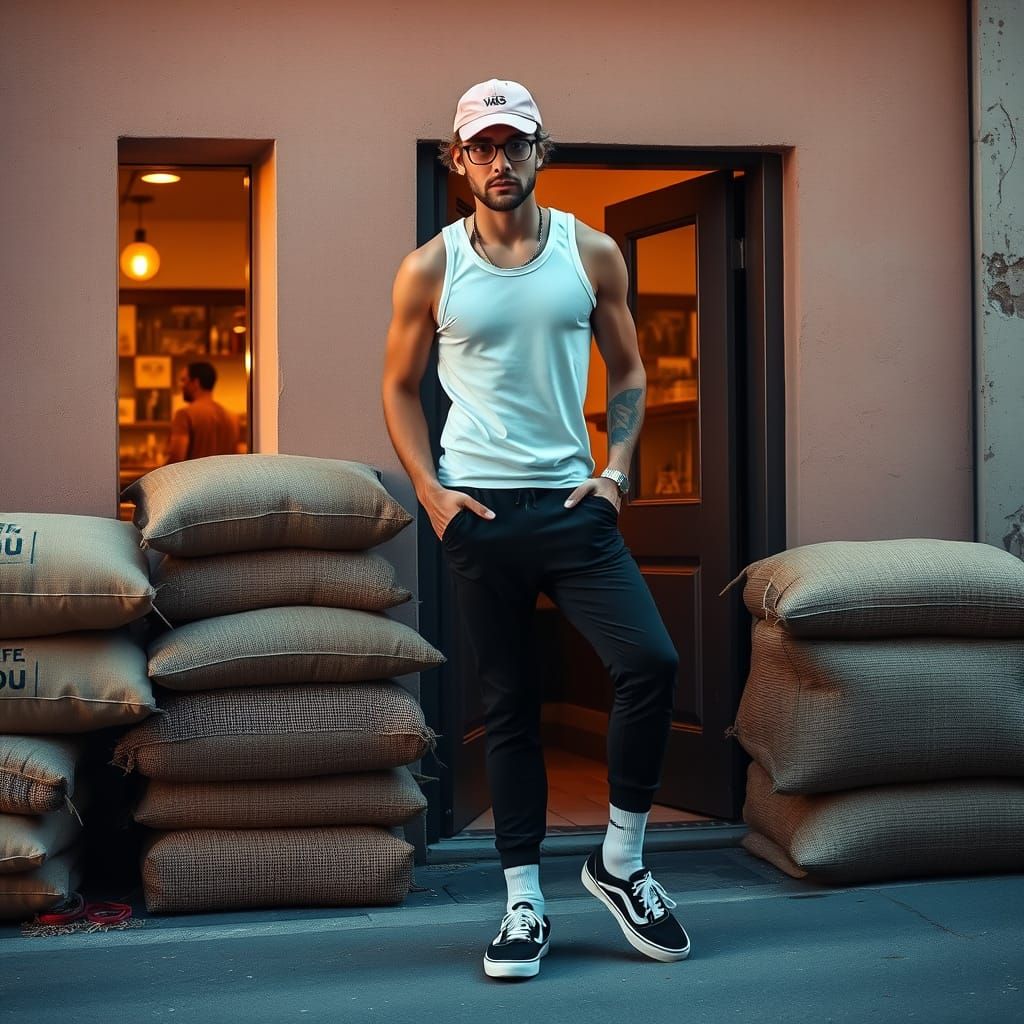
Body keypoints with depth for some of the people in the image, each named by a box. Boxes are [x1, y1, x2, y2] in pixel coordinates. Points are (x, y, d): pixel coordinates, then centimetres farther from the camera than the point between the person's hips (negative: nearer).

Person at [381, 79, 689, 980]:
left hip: (573, 502, 1)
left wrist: (617, 466, -1)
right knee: (508, 705, 5)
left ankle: (621, 861, 6)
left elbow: (627, 371, 13)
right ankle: (525, 905, 14)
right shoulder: (430, 271, 2)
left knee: (651, 661, -15)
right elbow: (400, 386, 10)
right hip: (478, 509, -1)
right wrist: (428, 489, -2)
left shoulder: (592, 253, 5)